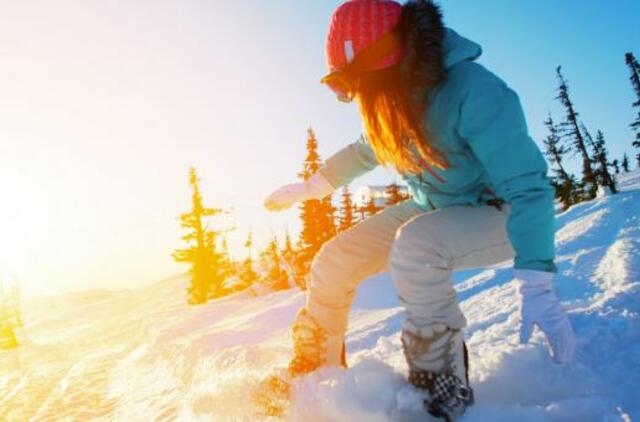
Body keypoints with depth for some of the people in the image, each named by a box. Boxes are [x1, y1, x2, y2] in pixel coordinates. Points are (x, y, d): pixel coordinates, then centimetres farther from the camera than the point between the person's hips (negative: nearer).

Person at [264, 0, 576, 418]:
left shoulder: (474, 93, -29)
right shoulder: (393, 100, -7)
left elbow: (528, 187, -28)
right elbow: (366, 151, 13)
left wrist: (539, 287, -34)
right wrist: (308, 188, 13)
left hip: (498, 214, -6)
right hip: (433, 209, 7)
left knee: (413, 245, -38)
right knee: (334, 261, -4)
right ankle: (312, 376, 15)